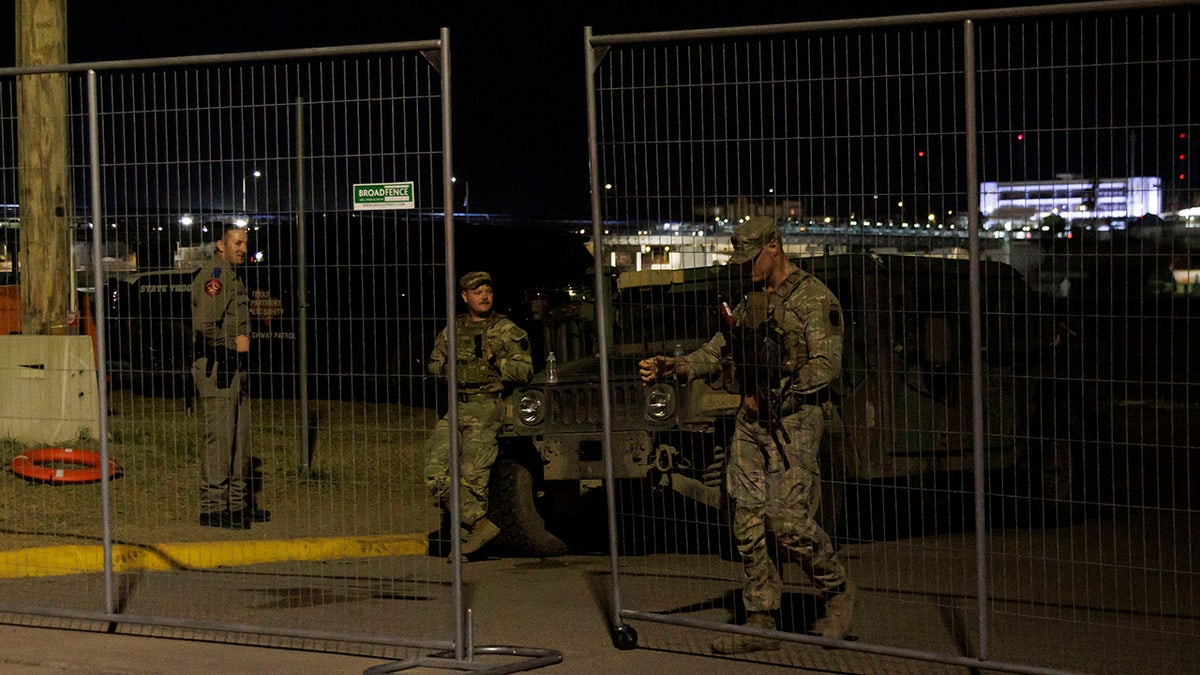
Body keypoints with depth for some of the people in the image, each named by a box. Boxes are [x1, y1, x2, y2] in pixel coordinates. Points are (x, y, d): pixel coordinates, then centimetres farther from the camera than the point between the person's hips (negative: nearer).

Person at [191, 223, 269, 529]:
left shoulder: (233, 276, 20)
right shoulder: (213, 276, -13)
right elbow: (204, 325, -23)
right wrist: (235, 342, -14)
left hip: (235, 367, 10)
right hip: (217, 367, -10)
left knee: (240, 436, 13)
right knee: (219, 437, -10)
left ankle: (238, 503, 19)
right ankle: (212, 507, -9)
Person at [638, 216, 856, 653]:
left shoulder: (813, 298, -6)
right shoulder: (751, 302, 18)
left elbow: (827, 363, -14)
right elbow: (717, 354, 16)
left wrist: (780, 395, -19)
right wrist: (670, 368, 1)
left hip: (793, 421, -8)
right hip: (750, 421, 8)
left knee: (788, 521, -13)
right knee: (747, 523, 3)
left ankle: (838, 591, 10)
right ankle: (761, 623, 8)